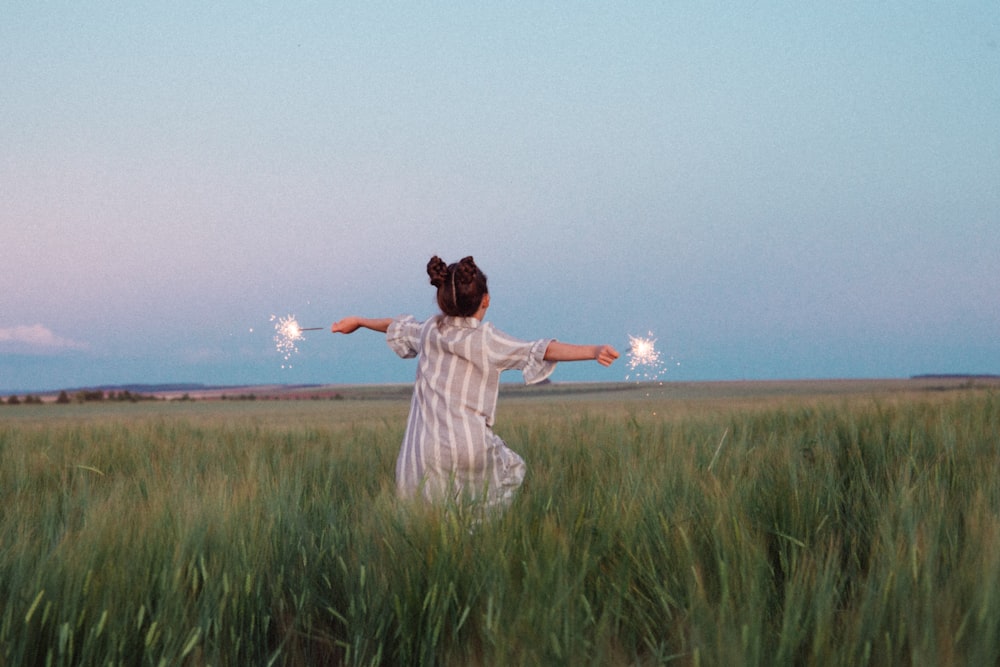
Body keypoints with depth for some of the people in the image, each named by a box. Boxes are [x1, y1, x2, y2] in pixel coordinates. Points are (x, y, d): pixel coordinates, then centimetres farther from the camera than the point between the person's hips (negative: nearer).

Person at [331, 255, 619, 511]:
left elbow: (398, 327, 30)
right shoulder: (485, 339, -6)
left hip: (424, 447, 4)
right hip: (468, 446, -4)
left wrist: (359, 321, 51)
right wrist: (592, 351, -24)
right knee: (511, 469, 22)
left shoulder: (428, 330, 11)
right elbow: (536, 351, -16)